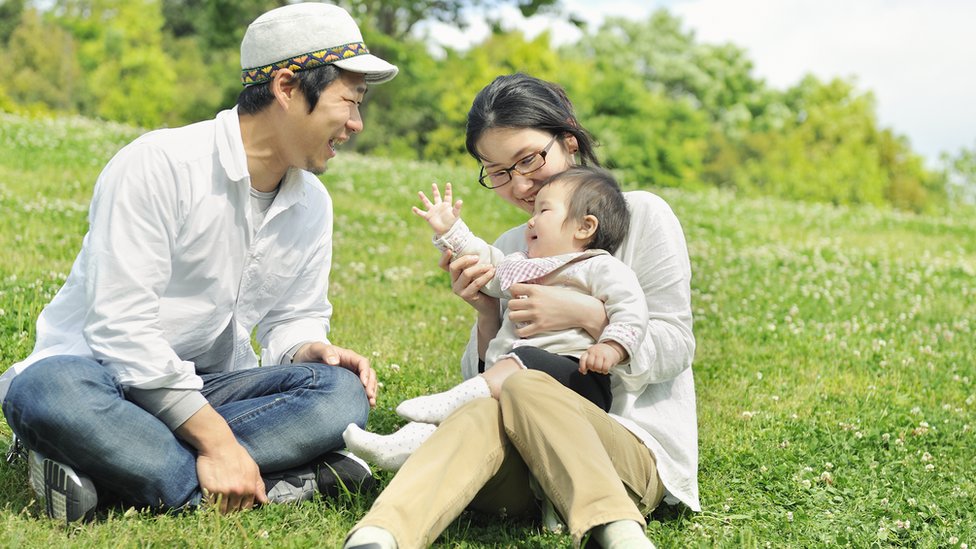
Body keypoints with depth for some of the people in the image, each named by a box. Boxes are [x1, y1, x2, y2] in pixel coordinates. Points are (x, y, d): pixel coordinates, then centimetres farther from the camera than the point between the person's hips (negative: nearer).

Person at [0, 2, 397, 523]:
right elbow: (122, 326, -22)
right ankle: (271, 485, -35)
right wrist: (216, 439, -26)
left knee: (343, 393, -23)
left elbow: (292, 321, 16)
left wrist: (313, 351, -11)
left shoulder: (312, 204, 7)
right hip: (101, 375, -5)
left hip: (206, 390, 6)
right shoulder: (157, 164, -17)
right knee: (50, 391, -40)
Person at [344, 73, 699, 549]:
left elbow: (674, 348, 0)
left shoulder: (641, 215, 6)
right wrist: (487, 314, -4)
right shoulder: (507, 250, 20)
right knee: (481, 415, -34)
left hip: (638, 449, -3)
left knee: (523, 388, -35)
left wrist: (586, 315, -15)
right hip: (530, 473, 3)